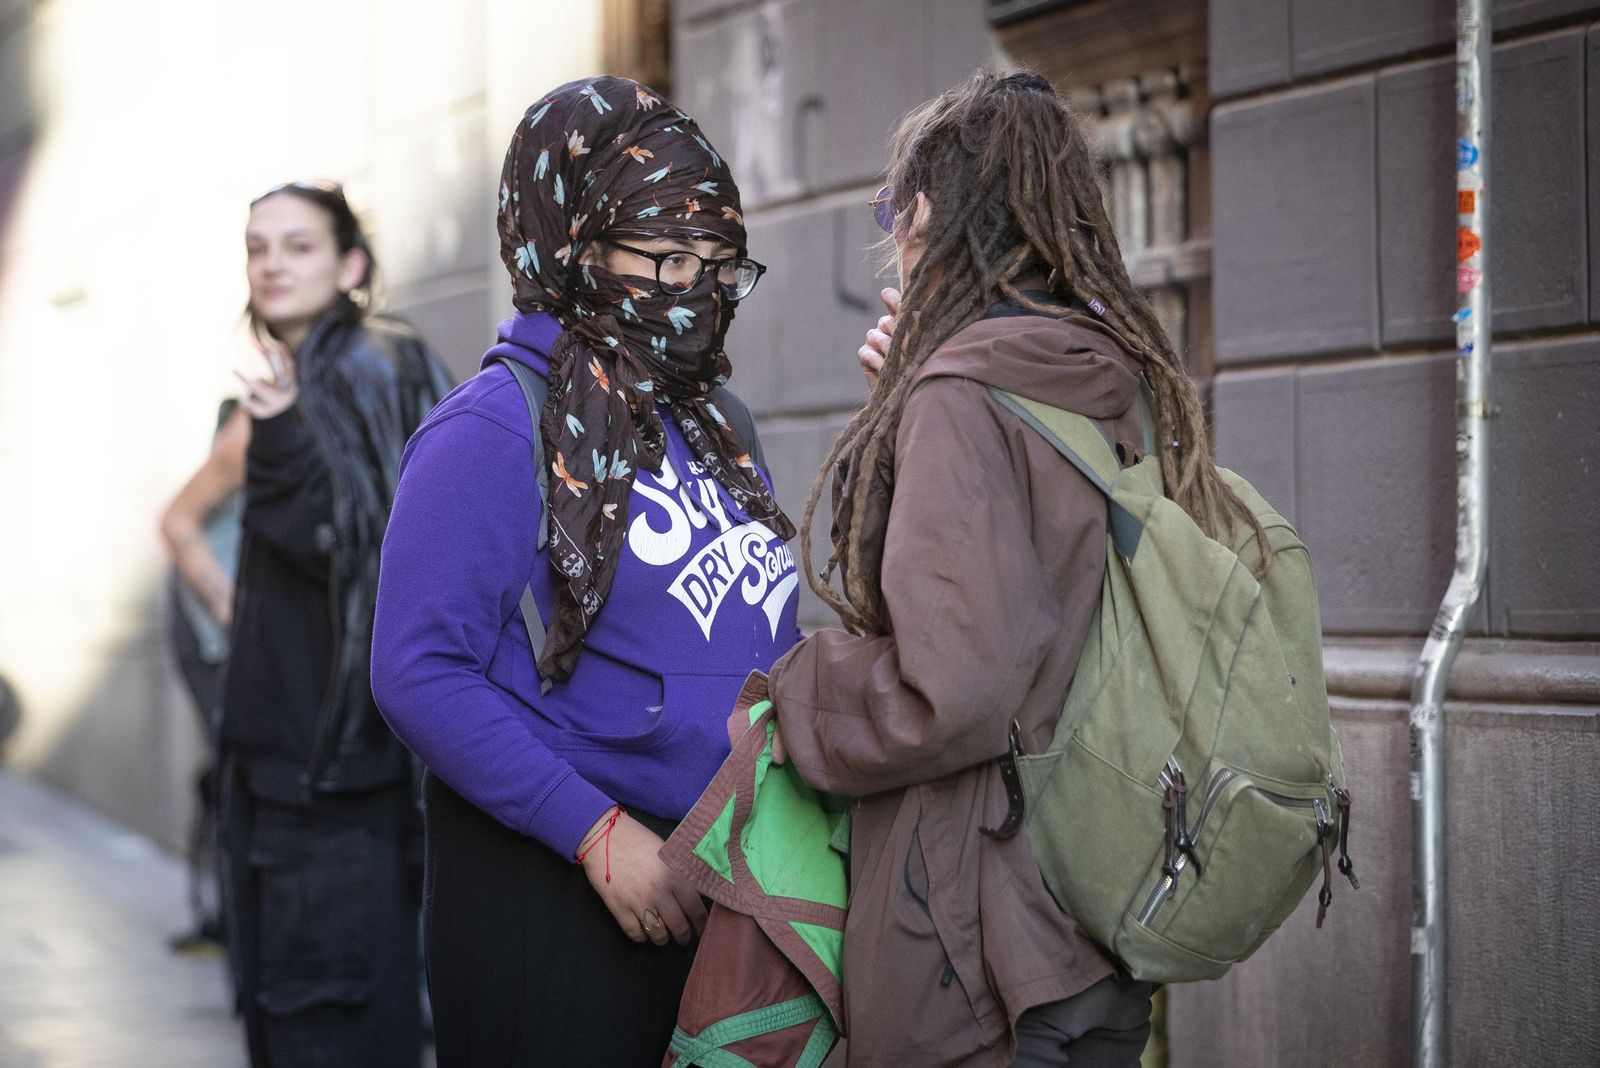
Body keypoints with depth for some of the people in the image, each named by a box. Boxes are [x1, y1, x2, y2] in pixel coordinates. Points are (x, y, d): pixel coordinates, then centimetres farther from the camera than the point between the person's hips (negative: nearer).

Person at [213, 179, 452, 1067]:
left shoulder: (366, 374, -11)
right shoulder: (297, 379, 15)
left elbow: (363, 545, -23)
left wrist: (287, 438, -33)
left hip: (340, 746, -9)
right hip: (276, 741, 9)